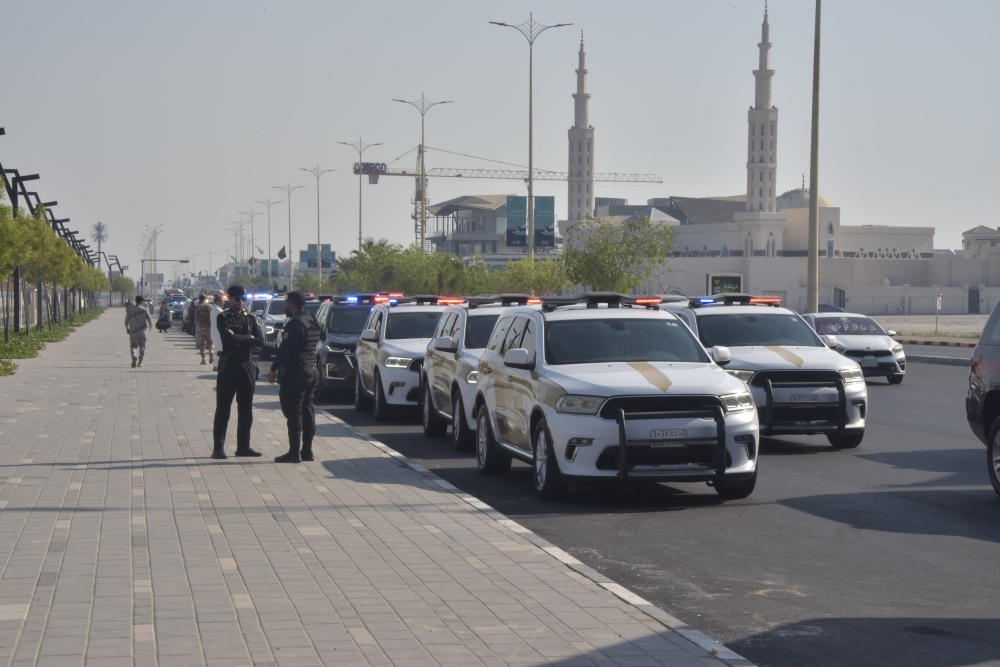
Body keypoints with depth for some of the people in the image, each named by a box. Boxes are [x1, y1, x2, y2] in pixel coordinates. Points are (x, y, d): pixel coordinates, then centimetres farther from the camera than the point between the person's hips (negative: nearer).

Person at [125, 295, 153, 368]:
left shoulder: (130, 310, -1)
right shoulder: (144, 310, -6)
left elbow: (126, 320, 4)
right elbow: (149, 319, -8)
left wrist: (127, 328, 22)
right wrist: (150, 325, 14)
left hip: (133, 332, 0)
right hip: (142, 331, 0)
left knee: (133, 346, 3)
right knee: (142, 347, 13)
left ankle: (134, 357, -25)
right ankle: (140, 361, 11)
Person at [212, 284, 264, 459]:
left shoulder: (250, 318, 12)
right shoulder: (223, 318, -1)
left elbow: (260, 340, -1)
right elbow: (229, 337, -18)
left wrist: (239, 339, -11)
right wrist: (248, 338, -7)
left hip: (247, 365, 4)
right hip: (229, 365, -4)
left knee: (246, 408, 7)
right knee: (223, 407, -2)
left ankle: (243, 445, 13)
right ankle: (219, 446, 0)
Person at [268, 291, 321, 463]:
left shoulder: (295, 323, -16)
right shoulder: (313, 323, 13)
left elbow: (285, 349, -19)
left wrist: (274, 369, -13)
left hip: (295, 373, -9)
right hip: (311, 371, 9)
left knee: (293, 412, -6)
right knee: (307, 410, 12)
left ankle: (294, 452, -8)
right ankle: (307, 450, 15)